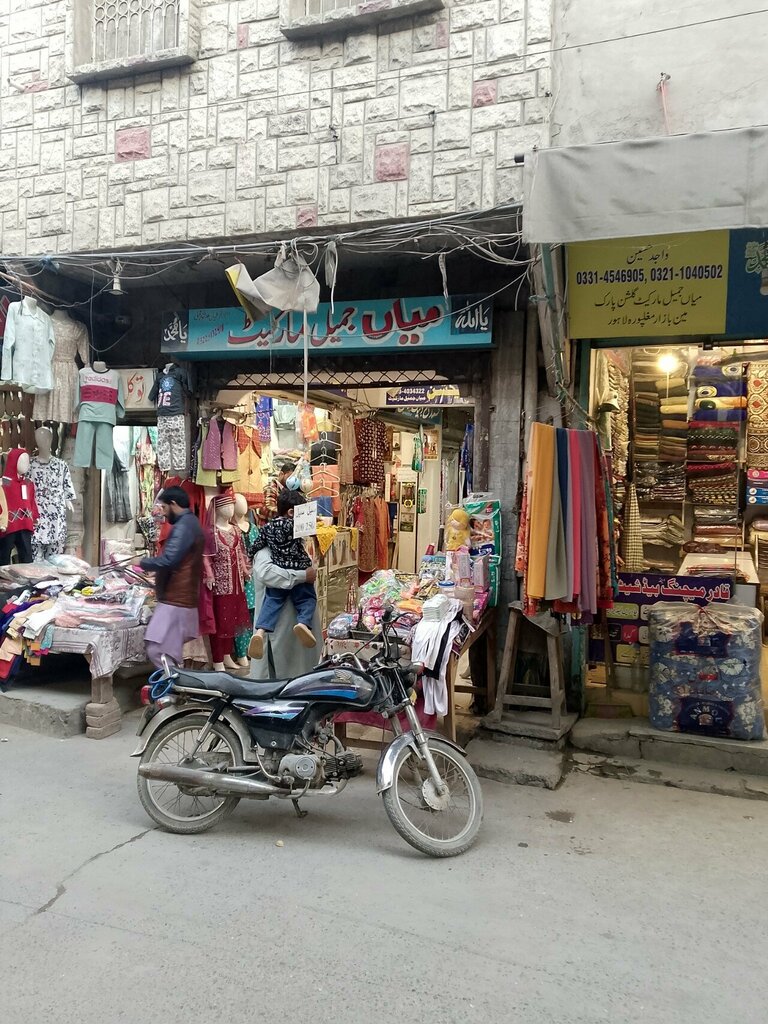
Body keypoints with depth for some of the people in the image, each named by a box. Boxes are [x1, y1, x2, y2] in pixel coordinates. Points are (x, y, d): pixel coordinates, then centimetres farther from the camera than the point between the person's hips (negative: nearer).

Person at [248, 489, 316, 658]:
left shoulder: (268, 527, 8)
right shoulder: (294, 524, -6)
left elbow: (256, 546, 13)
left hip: (276, 574, 3)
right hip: (299, 573, -3)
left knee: (271, 602, 2)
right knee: (307, 599, 7)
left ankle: (260, 631, -21)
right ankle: (303, 623, -23)